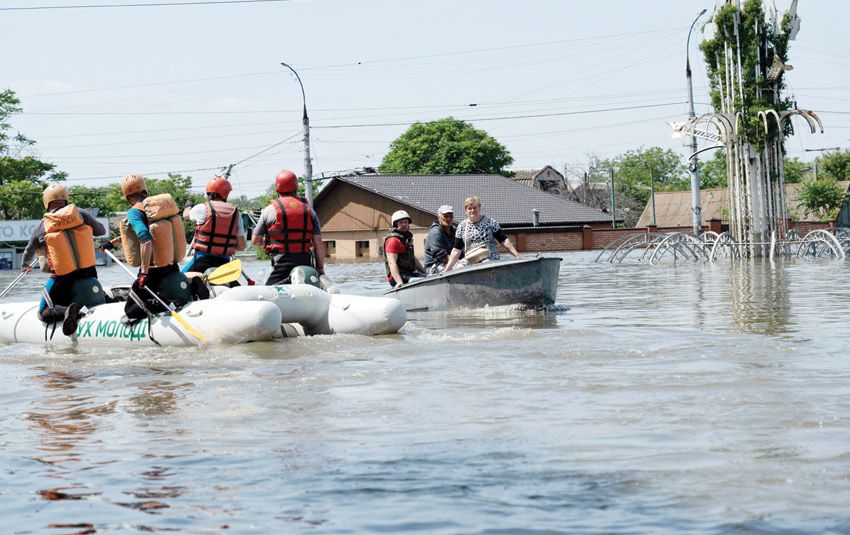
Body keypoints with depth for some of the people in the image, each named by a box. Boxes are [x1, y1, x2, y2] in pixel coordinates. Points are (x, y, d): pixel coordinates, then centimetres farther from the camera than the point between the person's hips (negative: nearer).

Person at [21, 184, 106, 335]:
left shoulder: (41, 228, 0)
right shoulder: (82, 215, 0)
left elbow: (29, 252, 19)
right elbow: (101, 231, 17)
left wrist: (25, 265, 42)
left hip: (61, 280, -1)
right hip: (87, 276, 1)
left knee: (44, 313, 13)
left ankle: (66, 311, -19)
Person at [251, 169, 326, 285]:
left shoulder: (269, 210, 1)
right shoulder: (309, 210, 9)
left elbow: (255, 241, 7)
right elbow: (318, 243, 7)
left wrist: (265, 243, 31)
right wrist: (320, 268, 13)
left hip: (281, 263, -3)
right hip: (305, 262, 3)